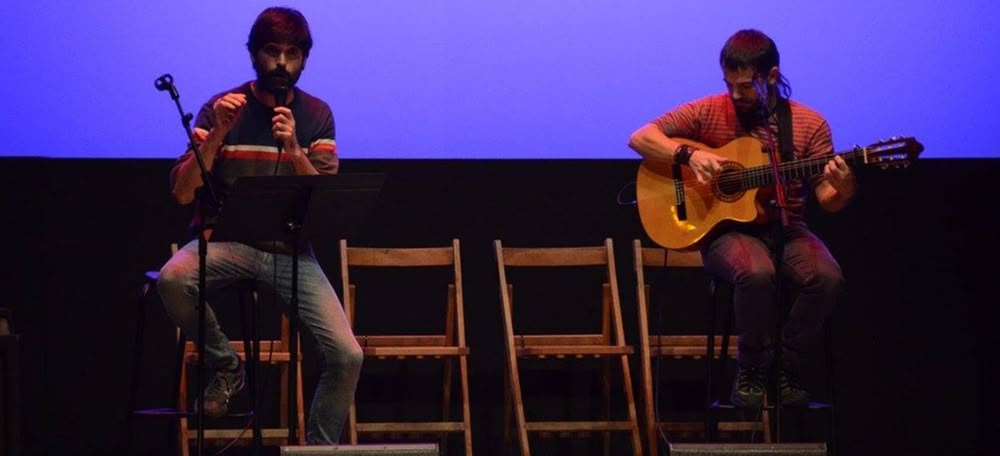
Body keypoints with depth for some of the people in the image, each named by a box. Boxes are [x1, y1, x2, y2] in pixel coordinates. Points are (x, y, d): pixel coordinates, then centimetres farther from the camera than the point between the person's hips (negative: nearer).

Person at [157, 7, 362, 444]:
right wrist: (217, 134, -22)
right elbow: (183, 193, -9)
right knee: (172, 279, -34)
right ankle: (225, 366, -7)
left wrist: (294, 150, -21)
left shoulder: (316, 114, 4)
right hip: (227, 240, -1)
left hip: (291, 249, 1)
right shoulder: (220, 108, -2)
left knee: (347, 356, -14)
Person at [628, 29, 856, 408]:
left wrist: (842, 189, -23)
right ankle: (751, 367, -10)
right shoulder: (709, 112, 1)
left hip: (786, 228, 2)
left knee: (827, 277, -29)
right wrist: (688, 154, -17)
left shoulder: (809, 124, 3)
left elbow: (827, 200, 2)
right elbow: (640, 138, -1)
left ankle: (784, 364, -4)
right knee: (757, 273, -36)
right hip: (727, 228, -2)